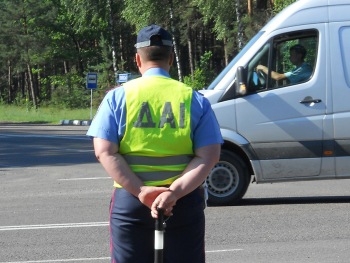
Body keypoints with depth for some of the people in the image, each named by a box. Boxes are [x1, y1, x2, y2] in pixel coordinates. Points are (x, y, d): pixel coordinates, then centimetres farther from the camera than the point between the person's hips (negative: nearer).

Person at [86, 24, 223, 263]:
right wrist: (175, 192, -16)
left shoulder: (118, 97, 1)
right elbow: (208, 156, -8)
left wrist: (140, 191, -15)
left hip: (130, 201, 0)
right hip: (184, 203, 0)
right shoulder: (194, 99, 2)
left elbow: (105, 152, -9)